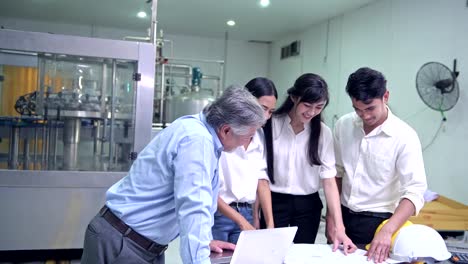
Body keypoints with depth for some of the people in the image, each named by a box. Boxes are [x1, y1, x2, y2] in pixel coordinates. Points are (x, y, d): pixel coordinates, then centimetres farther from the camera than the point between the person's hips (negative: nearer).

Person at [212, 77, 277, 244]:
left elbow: (262, 180, 5)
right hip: (216, 214, -5)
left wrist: (270, 222, -5)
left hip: (247, 214, 5)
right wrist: (241, 221, -16)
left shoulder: (259, 136, 6)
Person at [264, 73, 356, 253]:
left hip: (307, 206, 2)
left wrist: (339, 227, -16)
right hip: (274, 202, -2)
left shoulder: (323, 133, -3)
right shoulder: (271, 124, -8)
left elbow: (329, 179, -7)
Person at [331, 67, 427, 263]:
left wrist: (387, 231, -34)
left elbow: (414, 192, -21)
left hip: (376, 221, -4)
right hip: (343, 216, 4)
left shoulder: (404, 137, -16)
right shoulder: (343, 125, -3)